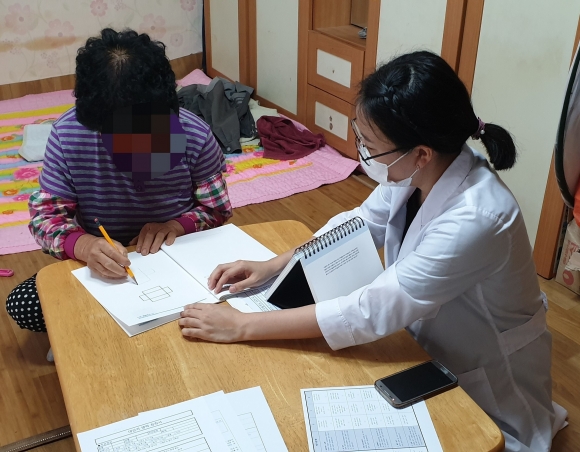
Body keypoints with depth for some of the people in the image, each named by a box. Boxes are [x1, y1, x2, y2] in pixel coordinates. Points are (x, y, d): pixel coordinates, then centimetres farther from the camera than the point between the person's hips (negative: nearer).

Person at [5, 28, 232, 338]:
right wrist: (83, 245, -36)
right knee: (21, 304, -19)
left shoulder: (195, 135, -18)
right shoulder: (67, 134, -18)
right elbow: (45, 213, -13)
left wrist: (178, 225, -28)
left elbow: (218, 208, -5)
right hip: (100, 262, 1)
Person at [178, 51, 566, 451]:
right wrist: (274, 265, -10)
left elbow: (370, 312, -34)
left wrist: (242, 326, -29)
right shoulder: (419, 171, -16)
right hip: (427, 350, 6)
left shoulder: (474, 220, -36)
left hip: (487, 388, -6)